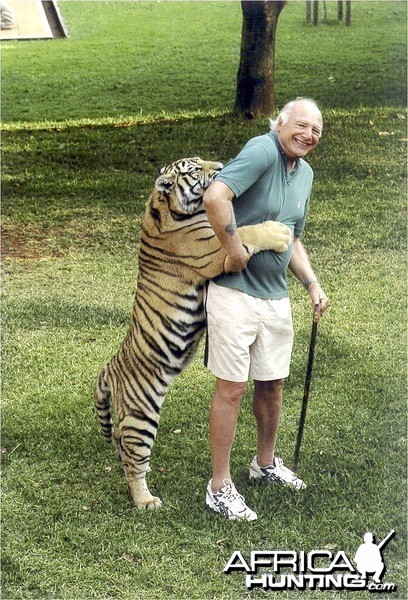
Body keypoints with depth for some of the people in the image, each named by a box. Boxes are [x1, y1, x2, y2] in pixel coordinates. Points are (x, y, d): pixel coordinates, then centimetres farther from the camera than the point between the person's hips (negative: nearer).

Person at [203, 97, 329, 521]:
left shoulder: (305, 174, 12)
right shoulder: (263, 151, -17)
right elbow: (215, 196, -32)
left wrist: (312, 283, 12)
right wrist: (235, 251, -23)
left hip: (276, 296, 8)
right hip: (235, 292, -8)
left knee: (272, 383, 19)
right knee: (232, 388, -2)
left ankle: (265, 463, 40)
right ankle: (219, 487, 10)